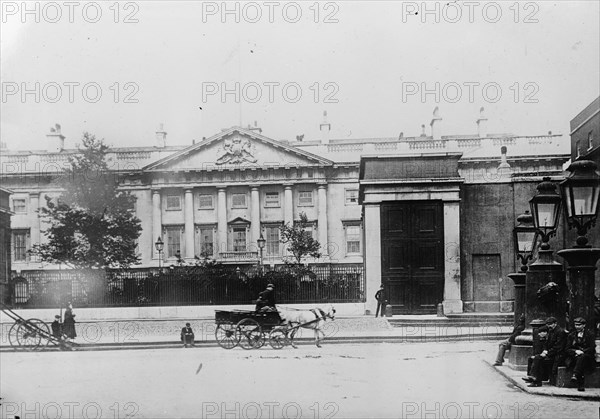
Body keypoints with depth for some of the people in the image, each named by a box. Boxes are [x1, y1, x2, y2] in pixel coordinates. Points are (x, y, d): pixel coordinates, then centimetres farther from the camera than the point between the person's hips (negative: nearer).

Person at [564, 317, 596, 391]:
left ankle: (575, 376, -56)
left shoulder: (590, 335, 9)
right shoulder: (571, 335, 16)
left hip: (587, 356, -1)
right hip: (574, 357, 1)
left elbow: (592, 348, -3)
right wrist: (576, 351, -14)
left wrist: (582, 352, -19)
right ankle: (580, 385, -48)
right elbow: (567, 349, 8)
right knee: (579, 358, -36)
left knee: (582, 357, -37)